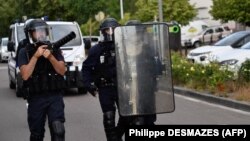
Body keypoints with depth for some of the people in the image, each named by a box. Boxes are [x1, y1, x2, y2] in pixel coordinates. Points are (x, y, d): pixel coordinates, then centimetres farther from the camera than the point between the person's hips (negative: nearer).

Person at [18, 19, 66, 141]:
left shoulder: (54, 49, 4)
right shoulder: (24, 52, 0)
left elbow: (62, 71, -4)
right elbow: (25, 75, -11)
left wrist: (50, 57, -19)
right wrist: (36, 56, -17)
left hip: (55, 97, 0)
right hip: (35, 98, 0)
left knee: (58, 129, -16)